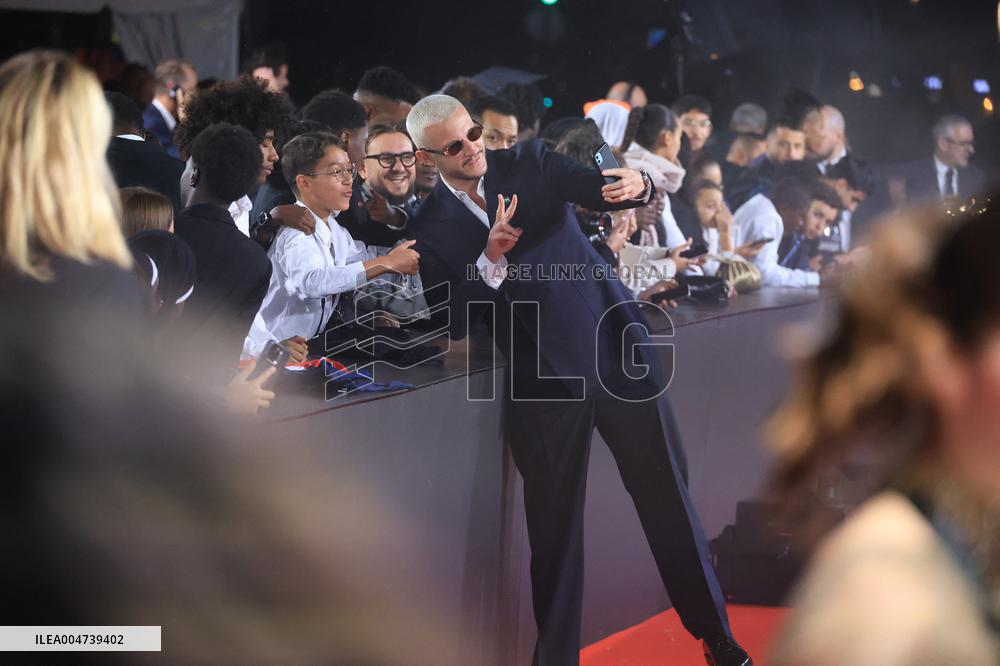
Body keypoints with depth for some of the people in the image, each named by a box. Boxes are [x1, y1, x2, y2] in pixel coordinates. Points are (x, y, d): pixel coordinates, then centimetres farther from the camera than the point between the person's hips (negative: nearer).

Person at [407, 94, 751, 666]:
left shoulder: (528, 163, 3)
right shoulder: (432, 225, 1)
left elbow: (601, 190, -7)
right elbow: (452, 323, -6)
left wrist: (638, 187, -30)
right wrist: (491, 259, -20)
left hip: (618, 348, 1)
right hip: (545, 382, -1)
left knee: (669, 499, 5)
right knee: (554, 527, 2)